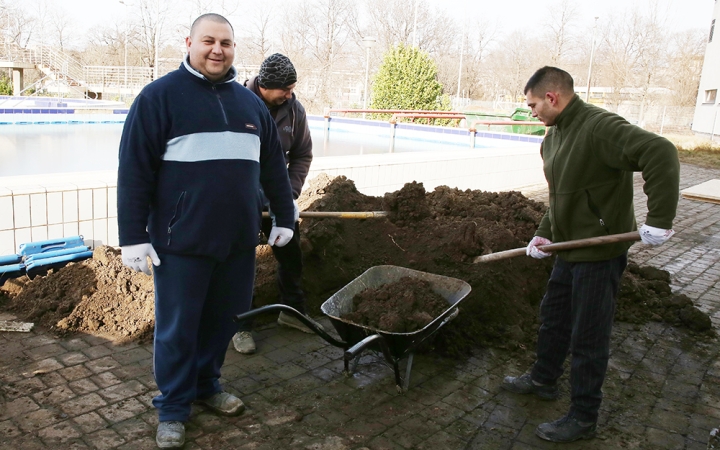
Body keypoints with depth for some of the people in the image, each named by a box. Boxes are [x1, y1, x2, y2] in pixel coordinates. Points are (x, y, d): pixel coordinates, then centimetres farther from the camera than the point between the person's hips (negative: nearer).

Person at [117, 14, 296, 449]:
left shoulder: (250, 102, 12)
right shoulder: (160, 96, -4)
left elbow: (274, 167, 17)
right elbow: (134, 171, -7)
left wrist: (285, 217, 18)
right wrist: (133, 236, -10)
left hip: (238, 239, 5)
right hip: (182, 241, -4)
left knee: (222, 321, 15)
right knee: (177, 329, 7)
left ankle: (207, 385, 37)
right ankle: (173, 407, 26)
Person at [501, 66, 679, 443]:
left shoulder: (599, 126, -22)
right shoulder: (553, 137, 8)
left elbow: (660, 153, -32)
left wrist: (659, 220, -33)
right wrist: (545, 233, 9)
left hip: (600, 252, -9)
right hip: (569, 249, 9)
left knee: (588, 337, 3)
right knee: (553, 317, 22)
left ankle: (583, 418, 19)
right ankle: (543, 379, 43)